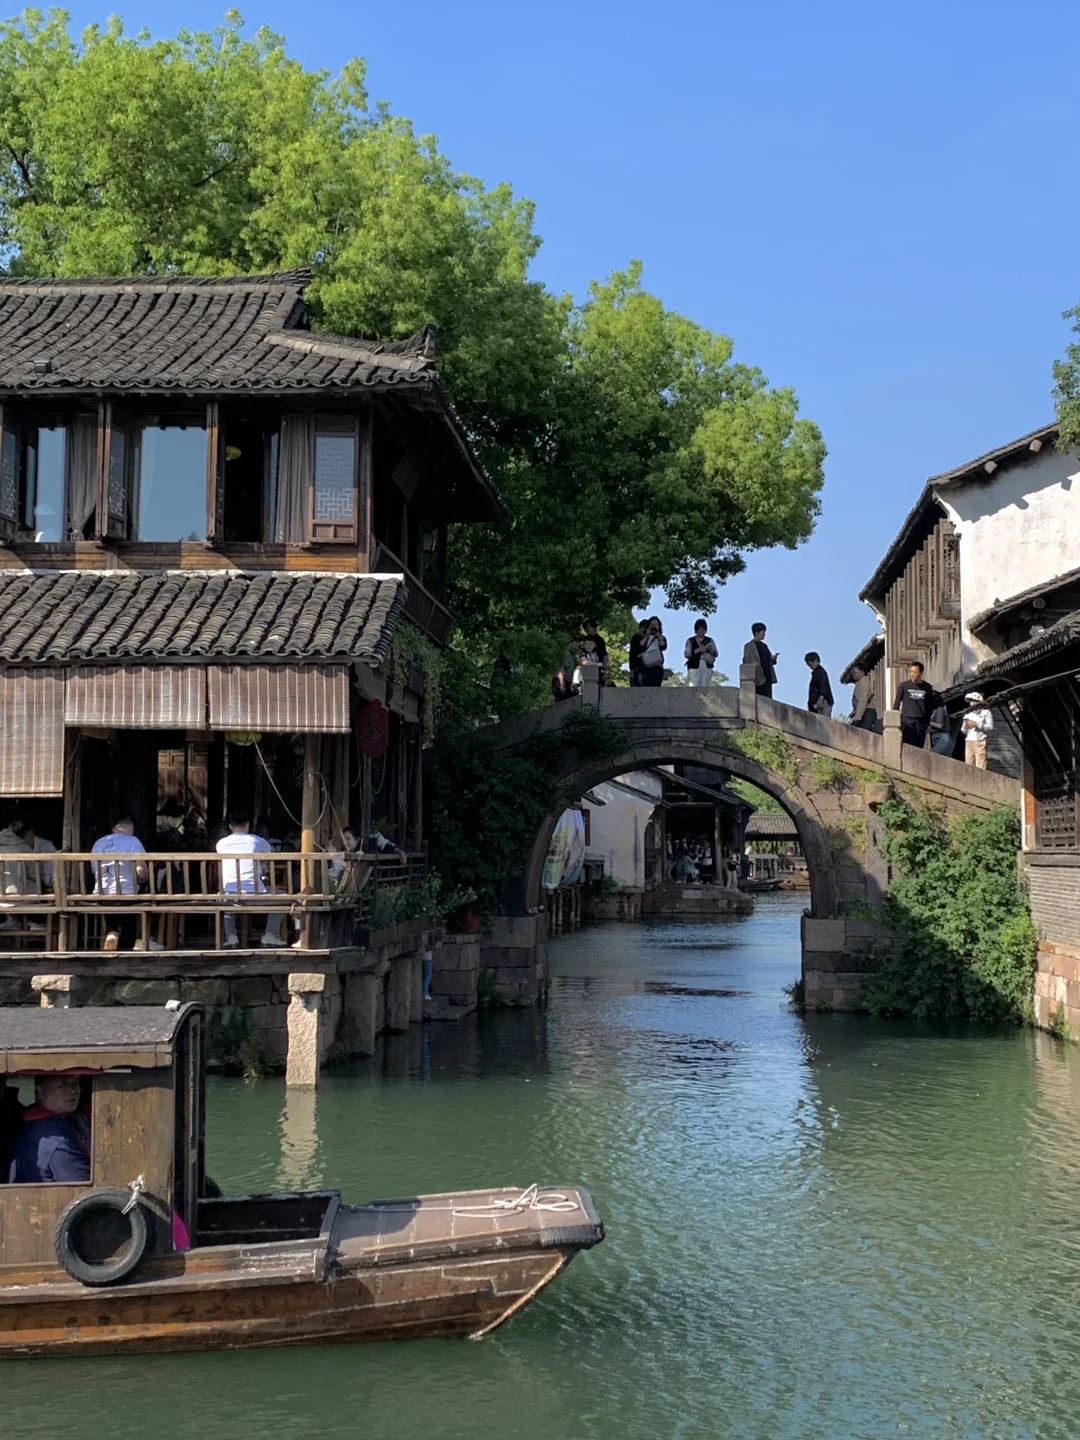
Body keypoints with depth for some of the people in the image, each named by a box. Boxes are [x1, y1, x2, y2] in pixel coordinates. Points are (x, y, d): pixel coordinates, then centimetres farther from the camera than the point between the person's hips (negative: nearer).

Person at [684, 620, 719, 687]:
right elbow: (686, 654, -3)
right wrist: (698, 650, -13)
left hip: (707, 667, 2)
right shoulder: (690, 641, 9)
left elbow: (716, 654, 10)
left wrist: (710, 649, -11)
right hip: (694, 667, -2)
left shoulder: (710, 640, 14)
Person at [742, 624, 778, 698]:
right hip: (758, 678, -7)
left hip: (767, 677, 7)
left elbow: (769, 659, 23)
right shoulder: (749, 646, 0)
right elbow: (746, 661, -5)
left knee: (767, 700, 0)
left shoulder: (764, 645, 20)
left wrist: (773, 658, 0)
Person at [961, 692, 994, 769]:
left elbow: (990, 727, -3)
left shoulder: (986, 712, 9)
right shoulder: (968, 714, 23)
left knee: (980, 767, -13)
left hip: (980, 741, -5)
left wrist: (977, 724, -11)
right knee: (969, 765, -4)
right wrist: (965, 726, -2)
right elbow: (963, 731, 20)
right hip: (969, 742, 5)